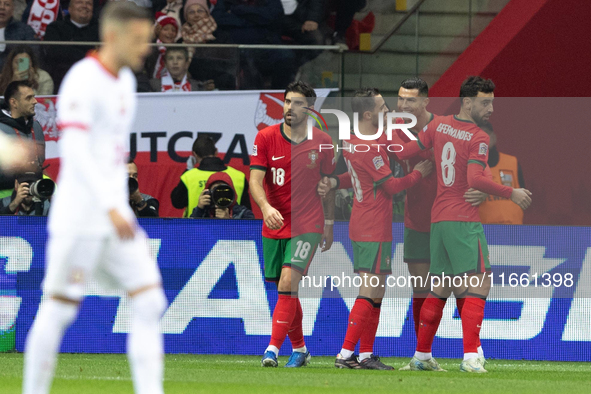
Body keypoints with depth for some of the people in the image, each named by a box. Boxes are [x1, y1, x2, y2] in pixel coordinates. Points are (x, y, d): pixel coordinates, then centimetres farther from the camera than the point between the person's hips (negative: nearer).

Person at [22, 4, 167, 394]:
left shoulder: (125, 81, 14)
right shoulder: (83, 80, -13)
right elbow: (75, 150, -23)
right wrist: (110, 208, -30)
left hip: (116, 216, 8)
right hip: (79, 219, -8)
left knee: (150, 303, -3)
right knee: (58, 311, -2)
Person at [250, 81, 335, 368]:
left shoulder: (322, 142, -1)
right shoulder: (266, 137, -4)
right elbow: (255, 179, -11)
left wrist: (329, 225, 12)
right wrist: (266, 206, -30)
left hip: (307, 226, -2)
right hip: (274, 226, 2)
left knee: (288, 282, -18)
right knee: (286, 290, 9)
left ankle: (273, 348, -19)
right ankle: (299, 348, 26)